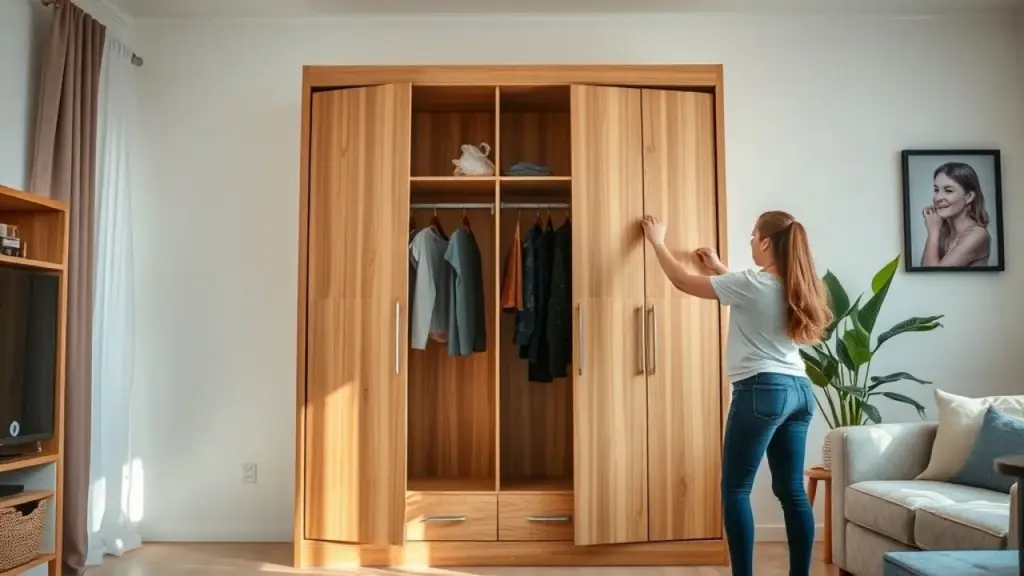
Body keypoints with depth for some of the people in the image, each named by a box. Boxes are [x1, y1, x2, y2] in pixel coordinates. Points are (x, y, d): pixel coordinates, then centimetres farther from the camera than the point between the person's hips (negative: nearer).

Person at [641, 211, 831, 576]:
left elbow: (682, 281, -4)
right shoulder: (797, 288, 10)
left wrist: (657, 241, 11)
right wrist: (718, 267, 37)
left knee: (735, 489, 1)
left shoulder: (752, 283, -12)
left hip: (763, 390, -8)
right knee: (792, 490, 11)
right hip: (799, 390, 8)